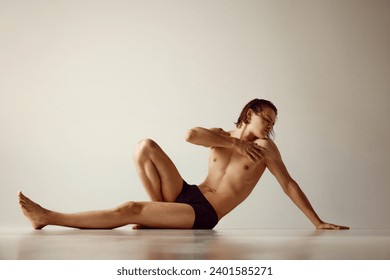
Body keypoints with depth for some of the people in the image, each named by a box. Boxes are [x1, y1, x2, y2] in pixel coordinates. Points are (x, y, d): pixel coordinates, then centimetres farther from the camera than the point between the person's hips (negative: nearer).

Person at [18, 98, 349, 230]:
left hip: (202, 215, -5)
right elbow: (191, 135, -9)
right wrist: (235, 143, -12)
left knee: (128, 211, -21)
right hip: (186, 193, 5)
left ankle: (48, 217, -12)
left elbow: (290, 185, -1)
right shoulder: (222, 136, 11)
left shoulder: (266, 148, 2)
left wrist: (319, 222, -5)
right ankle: (163, 214, -1)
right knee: (145, 146, -8)